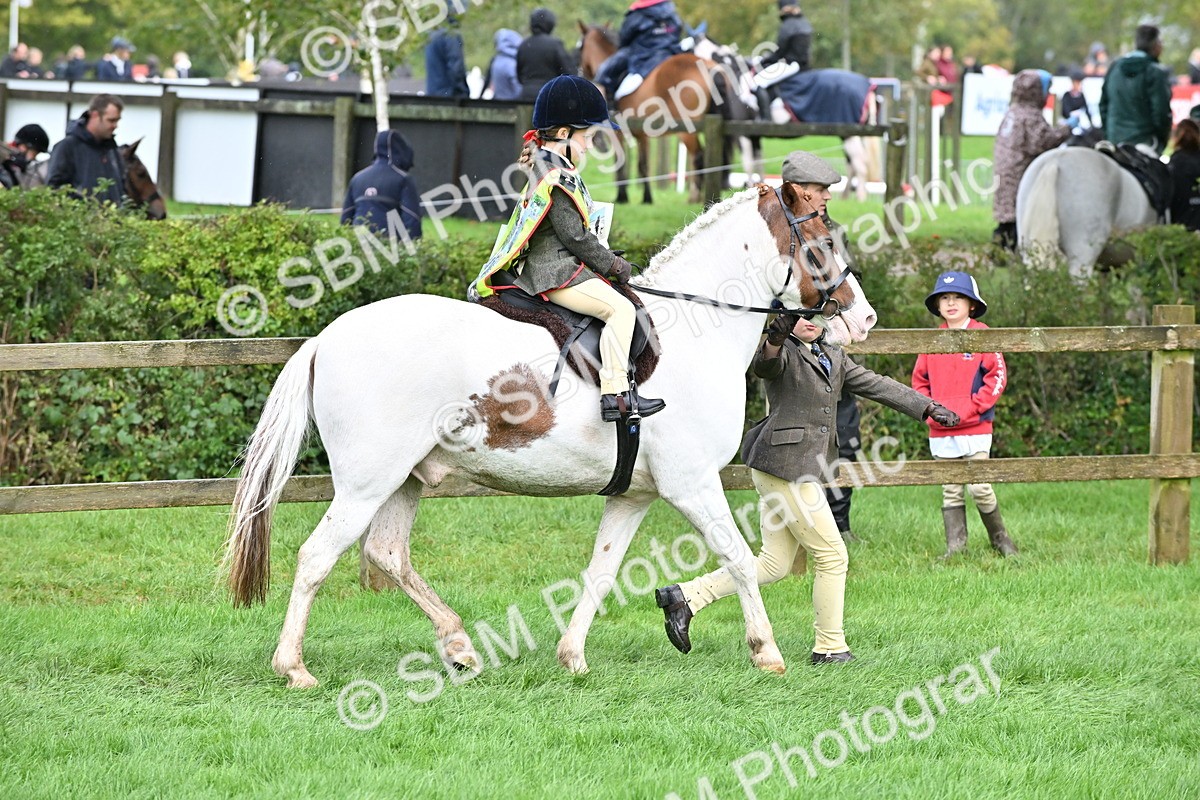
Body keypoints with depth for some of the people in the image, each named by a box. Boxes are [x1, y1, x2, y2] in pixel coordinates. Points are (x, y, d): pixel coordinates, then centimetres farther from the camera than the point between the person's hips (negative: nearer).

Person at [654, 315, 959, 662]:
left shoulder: (832, 357, 17)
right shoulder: (784, 352, -8)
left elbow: (876, 385, 20)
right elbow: (764, 364, -31)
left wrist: (927, 408, 16)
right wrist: (775, 340, -53)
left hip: (805, 469, 9)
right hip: (784, 465, -9)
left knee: (774, 564, 10)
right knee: (832, 556, -3)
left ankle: (686, 596, 10)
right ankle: (830, 647, 7)